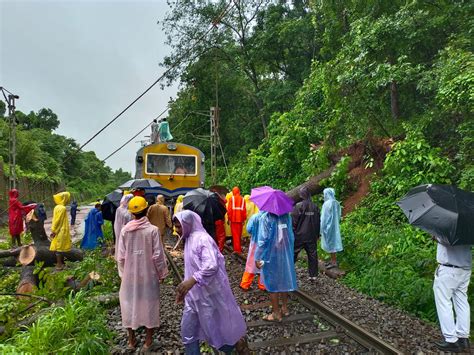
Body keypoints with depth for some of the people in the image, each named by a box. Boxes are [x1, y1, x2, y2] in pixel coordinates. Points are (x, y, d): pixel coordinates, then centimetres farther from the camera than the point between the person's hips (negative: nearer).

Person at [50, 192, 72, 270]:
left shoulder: (58, 207, 11)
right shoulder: (62, 208, -19)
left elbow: (57, 220, 15)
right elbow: (57, 220, -20)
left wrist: (53, 230, 18)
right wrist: (54, 231, -17)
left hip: (60, 231, 9)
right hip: (61, 232, -9)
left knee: (60, 248, 16)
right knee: (60, 248, -2)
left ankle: (61, 263, 24)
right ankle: (59, 265, 4)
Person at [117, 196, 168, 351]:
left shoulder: (124, 230, -9)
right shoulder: (153, 230, -16)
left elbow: (120, 256, -4)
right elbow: (157, 255, -13)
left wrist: (123, 272, 12)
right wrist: (162, 273, 1)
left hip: (130, 274, 2)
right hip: (149, 274, -2)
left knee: (130, 303, 18)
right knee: (149, 304, 14)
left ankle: (131, 340, 33)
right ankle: (148, 340, 27)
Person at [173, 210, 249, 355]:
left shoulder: (202, 239, -21)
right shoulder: (189, 239, 9)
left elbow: (212, 265, -34)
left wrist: (192, 280, -40)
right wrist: (184, 287, 18)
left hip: (208, 294, -8)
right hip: (193, 294, 9)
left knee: (215, 329, 8)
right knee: (187, 330, 13)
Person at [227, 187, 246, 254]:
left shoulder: (231, 198, -2)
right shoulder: (242, 199, 6)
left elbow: (229, 209, -6)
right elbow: (244, 210, 3)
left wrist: (229, 218, -1)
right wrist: (244, 219, 9)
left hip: (233, 219, -3)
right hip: (240, 219, 3)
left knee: (235, 234, 1)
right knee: (239, 234, 13)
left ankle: (237, 249, -4)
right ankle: (239, 249, 23)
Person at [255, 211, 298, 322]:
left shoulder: (265, 217, -18)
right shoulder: (287, 216, -1)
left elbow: (263, 239, -19)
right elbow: (291, 236, 5)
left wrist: (258, 258, -12)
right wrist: (290, 250, 17)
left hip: (271, 255, -5)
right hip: (286, 254, 5)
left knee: (272, 283, 7)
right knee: (284, 280, 19)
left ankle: (276, 313, 17)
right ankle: (284, 308, 32)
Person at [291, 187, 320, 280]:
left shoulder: (298, 206, -14)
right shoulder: (315, 207, 1)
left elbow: (293, 221, -11)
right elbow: (318, 222, 9)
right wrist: (317, 234, 19)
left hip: (299, 235, -3)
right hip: (312, 236, 4)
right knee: (312, 254, 11)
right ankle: (313, 275, 16)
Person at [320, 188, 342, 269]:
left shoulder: (327, 204, -19)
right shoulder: (336, 203, 4)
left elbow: (325, 217, -16)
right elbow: (338, 216, 11)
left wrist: (322, 228, -10)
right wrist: (336, 223, 20)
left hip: (328, 226, -8)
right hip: (334, 226, 8)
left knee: (330, 242, 0)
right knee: (333, 242, 16)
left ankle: (334, 262, 7)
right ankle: (333, 260, 25)